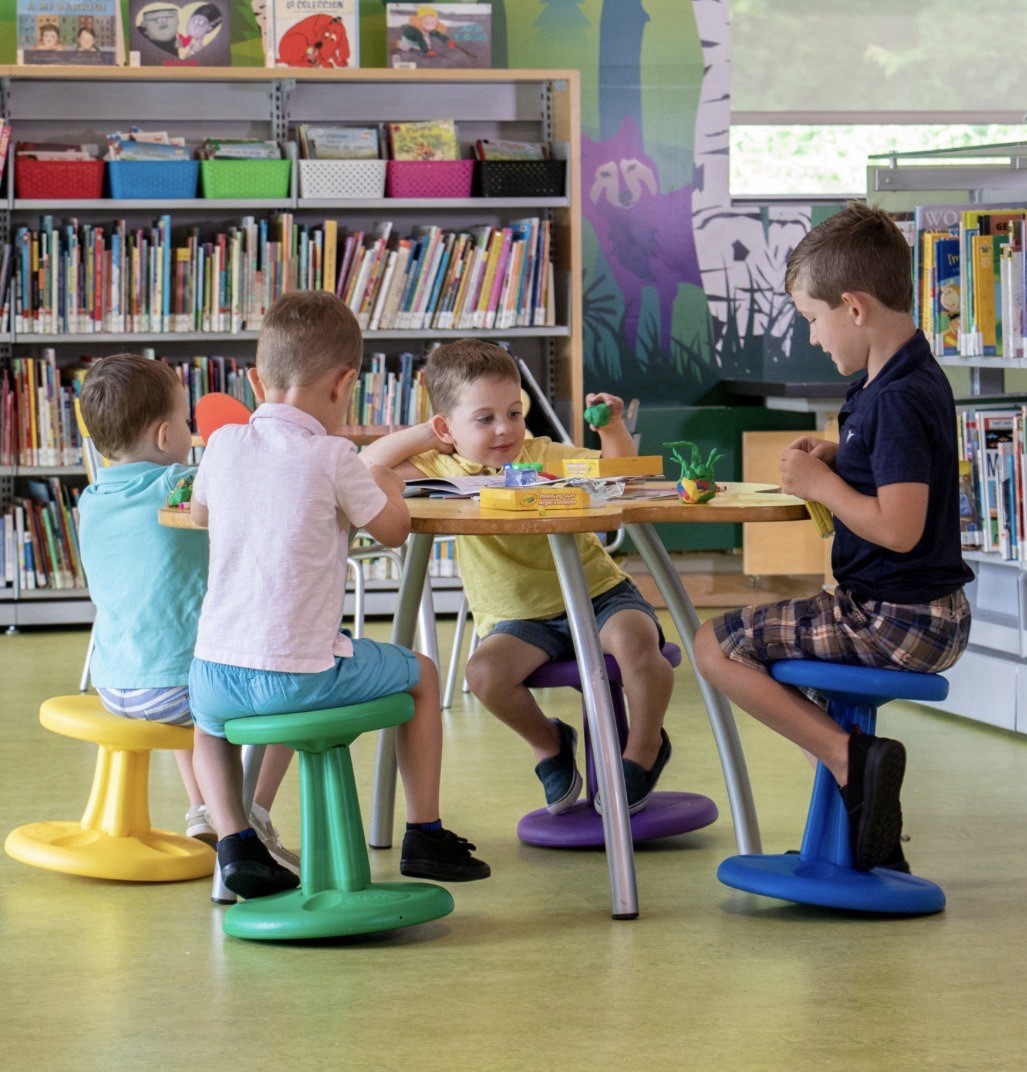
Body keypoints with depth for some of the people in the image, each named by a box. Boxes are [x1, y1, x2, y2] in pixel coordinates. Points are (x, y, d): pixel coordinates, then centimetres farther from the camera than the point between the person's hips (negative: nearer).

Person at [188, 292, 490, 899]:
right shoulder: (331, 457, -9)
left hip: (217, 671, 4)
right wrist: (387, 485, 23)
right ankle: (425, 835, 26)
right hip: (302, 675, -4)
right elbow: (394, 530, 2)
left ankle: (235, 842, 17)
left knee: (211, 721, 39)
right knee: (419, 675, 23)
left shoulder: (224, 444, 5)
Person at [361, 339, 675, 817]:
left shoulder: (546, 455, -2)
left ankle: (644, 747, -2)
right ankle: (548, 743, 4)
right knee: (484, 671, -29)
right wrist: (423, 435, -7)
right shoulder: (444, 470, 1)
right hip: (518, 618, 1)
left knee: (633, 640, -33)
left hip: (598, 593, -1)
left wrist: (613, 429, -23)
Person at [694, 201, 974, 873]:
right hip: (937, 617, 10)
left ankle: (854, 758, -14)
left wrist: (820, 484, -15)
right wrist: (836, 458, 10)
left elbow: (899, 527, -28)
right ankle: (876, 846, 30)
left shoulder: (899, 399, -22)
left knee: (717, 646, -6)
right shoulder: (917, 377, 10)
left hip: (897, 620, -10)